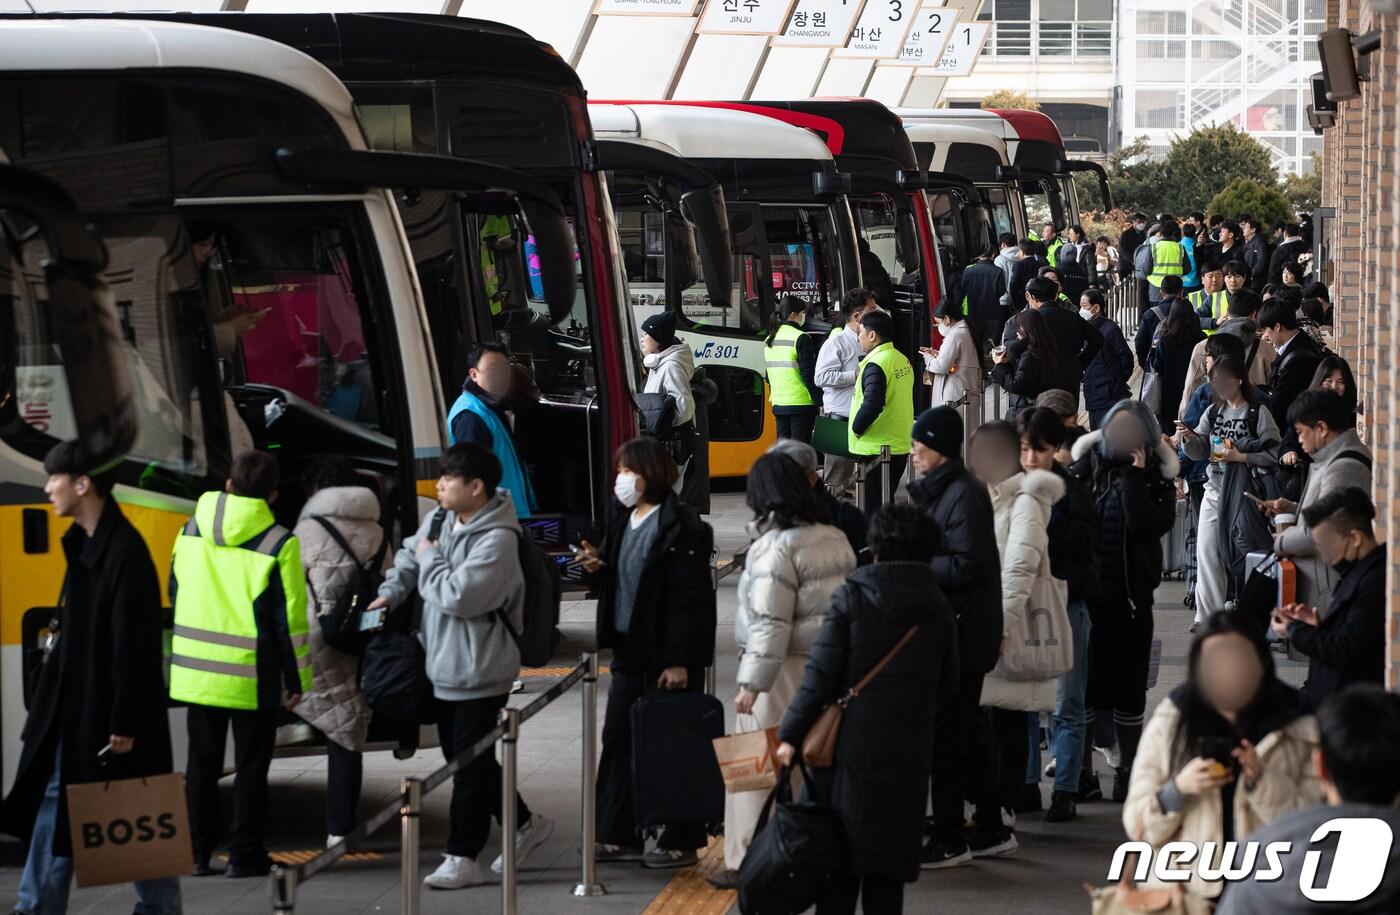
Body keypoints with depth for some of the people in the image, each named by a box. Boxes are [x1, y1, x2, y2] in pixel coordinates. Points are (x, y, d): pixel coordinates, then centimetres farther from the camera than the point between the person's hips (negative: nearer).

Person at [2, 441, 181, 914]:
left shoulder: (125, 551, -19)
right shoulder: (84, 545, 10)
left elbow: (135, 646, -21)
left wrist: (125, 723, -21)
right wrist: (49, 705, 17)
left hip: (108, 714, -10)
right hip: (73, 710, 10)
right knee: (53, 807, 11)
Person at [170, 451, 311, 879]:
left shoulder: (191, 529, 2)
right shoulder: (278, 544, -12)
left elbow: (175, 592, 13)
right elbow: (290, 618, -10)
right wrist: (297, 679, -1)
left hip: (195, 669, 4)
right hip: (253, 678, -4)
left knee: (202, 763, 12)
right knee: (250, 765, 6)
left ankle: (198, 852, 15)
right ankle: (244, 855, 8)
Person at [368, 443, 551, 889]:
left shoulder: (496, 539, -22)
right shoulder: (439, 518, 4)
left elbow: (459, 596, -28)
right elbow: (410, 553, 22)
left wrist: (429, 558, -13)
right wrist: (391, 593, 6)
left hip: (479, 671, -9)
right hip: (444, 664, 9)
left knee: (470, 765, -2)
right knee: (464, 758, 17)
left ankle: (462, 857, 5)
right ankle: (524, 824, 31)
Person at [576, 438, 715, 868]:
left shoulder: (681, 528, -16)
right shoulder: (622, 519, 10)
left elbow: (690, 599, -18)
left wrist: (678, 660, -21)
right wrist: (598, 566, -1)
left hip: (668, 655, -9)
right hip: (628, 648, 9)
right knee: (617, 740, 10)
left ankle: (680, 842, 9)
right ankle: (616, 836, 18)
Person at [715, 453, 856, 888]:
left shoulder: (775, 547, -15)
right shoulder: (836, 539, 10)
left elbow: (770, 623, -20)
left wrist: (752, 682, -19)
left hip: (788, 672, -8)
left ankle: (748, 861, 2)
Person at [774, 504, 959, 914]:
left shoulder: (850, 598, -8)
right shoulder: (938, 607, 3)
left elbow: (820, 674, -11)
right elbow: (947, 683, 9)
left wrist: (791, 734, -6)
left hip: (853, 745, -2)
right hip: (909, 752, 3)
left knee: (841, 853, 5)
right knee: (891, 849, 8)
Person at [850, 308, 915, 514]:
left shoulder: (876, 365, -18)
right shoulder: (903, 360, 10)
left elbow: (871, 404, -29)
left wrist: (856, 428, -13)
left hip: (876, 449, -9)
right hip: (901, 446, 9)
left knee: (874, 507, -3)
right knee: (886, 506, 17)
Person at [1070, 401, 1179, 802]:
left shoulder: (1156, 482, 1)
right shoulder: (1087, 470, 3)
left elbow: (1146, 525, -17)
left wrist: (1133, 477, -14)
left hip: (1131, 599, -1)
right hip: (1085, 595, 1)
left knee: (1128, 685, 6)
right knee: (1082, 682, 3)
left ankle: (1127, 771, 18)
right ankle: (1082, 773, 10)